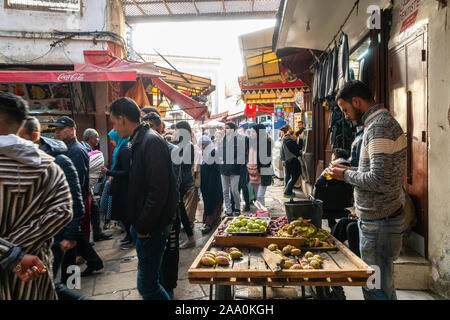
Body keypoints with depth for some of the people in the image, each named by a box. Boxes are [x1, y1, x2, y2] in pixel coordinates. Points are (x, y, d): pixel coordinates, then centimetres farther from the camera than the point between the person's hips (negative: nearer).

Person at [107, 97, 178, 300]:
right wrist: (138, 223, 14)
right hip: (144, 225, 10)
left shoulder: (151, 141, -19)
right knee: (150, 279, 22)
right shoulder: (139, 141, 12)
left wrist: (144, 226, -17)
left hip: (153, 226, -10)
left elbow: (159, 190, -25)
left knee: (147, 285, -2)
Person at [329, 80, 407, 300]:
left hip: (379, 222, -10)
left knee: (377, 290, 1)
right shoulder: (384, 121, 13)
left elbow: (379, 181, -26)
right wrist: (351, 171, 11)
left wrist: (346, 175, -12)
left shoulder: (379, 127, -19)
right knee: (381, 284, 21)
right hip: (377, 218, 10)